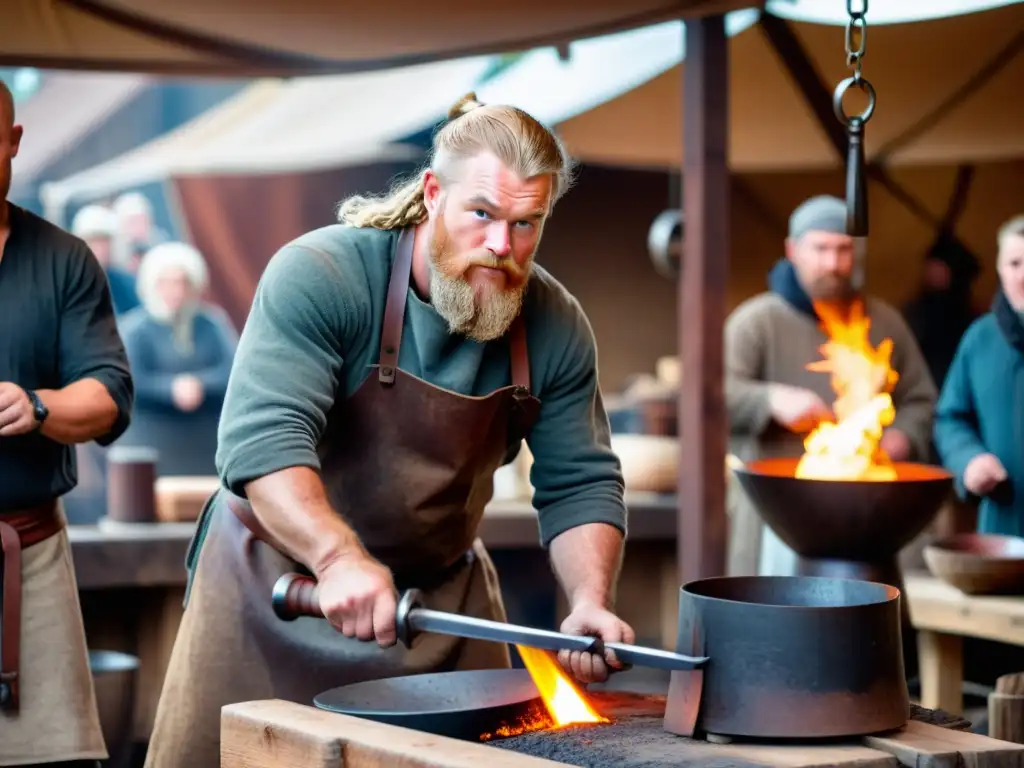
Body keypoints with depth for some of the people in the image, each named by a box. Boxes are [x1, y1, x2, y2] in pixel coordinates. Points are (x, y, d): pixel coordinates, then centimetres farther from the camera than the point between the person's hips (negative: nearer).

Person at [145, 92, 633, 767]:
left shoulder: (556, 326, -6)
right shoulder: (320, 276, -21)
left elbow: (579, 483, -1)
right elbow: (262, 438, -31)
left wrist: (591, 603, -19)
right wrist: (339, 558, -45)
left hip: (445, 590, 4)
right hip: (283, 577, -3)